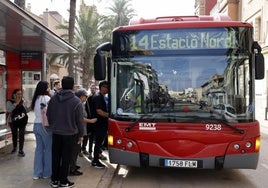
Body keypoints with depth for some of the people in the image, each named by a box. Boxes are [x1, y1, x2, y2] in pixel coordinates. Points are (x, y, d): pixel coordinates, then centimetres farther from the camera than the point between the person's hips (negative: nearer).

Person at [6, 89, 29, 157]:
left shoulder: (22, 101, 2)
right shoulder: (10, 102, -7)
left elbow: (26, 110, 3)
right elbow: (9, 110, -24)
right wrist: (16, 103, -25)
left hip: (22, 121, 1)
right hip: (13, 121, -1)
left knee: (21, 135, -6)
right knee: (14, 135, 14)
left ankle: (21, 150, 1)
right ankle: (14, 148, 36)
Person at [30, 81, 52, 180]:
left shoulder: (36, 98, 12)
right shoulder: (46, 98, -12)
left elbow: (37, 112, 10)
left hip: (36, 125, 7)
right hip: (45, 125, -7)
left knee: (39, 148, 11)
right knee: (48, 148, 4)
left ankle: (37, 173, 15)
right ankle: (47, 172, 10)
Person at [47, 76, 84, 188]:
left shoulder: (53, 98, -1)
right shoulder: (76, 101, -15)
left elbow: (48, 115, 8)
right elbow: (79, 120, -11)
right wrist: (81, 134, 1)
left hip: (56, 133, 4)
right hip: (70, 133, -4)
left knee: (56, 156, 14)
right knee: (66, 158, 5)